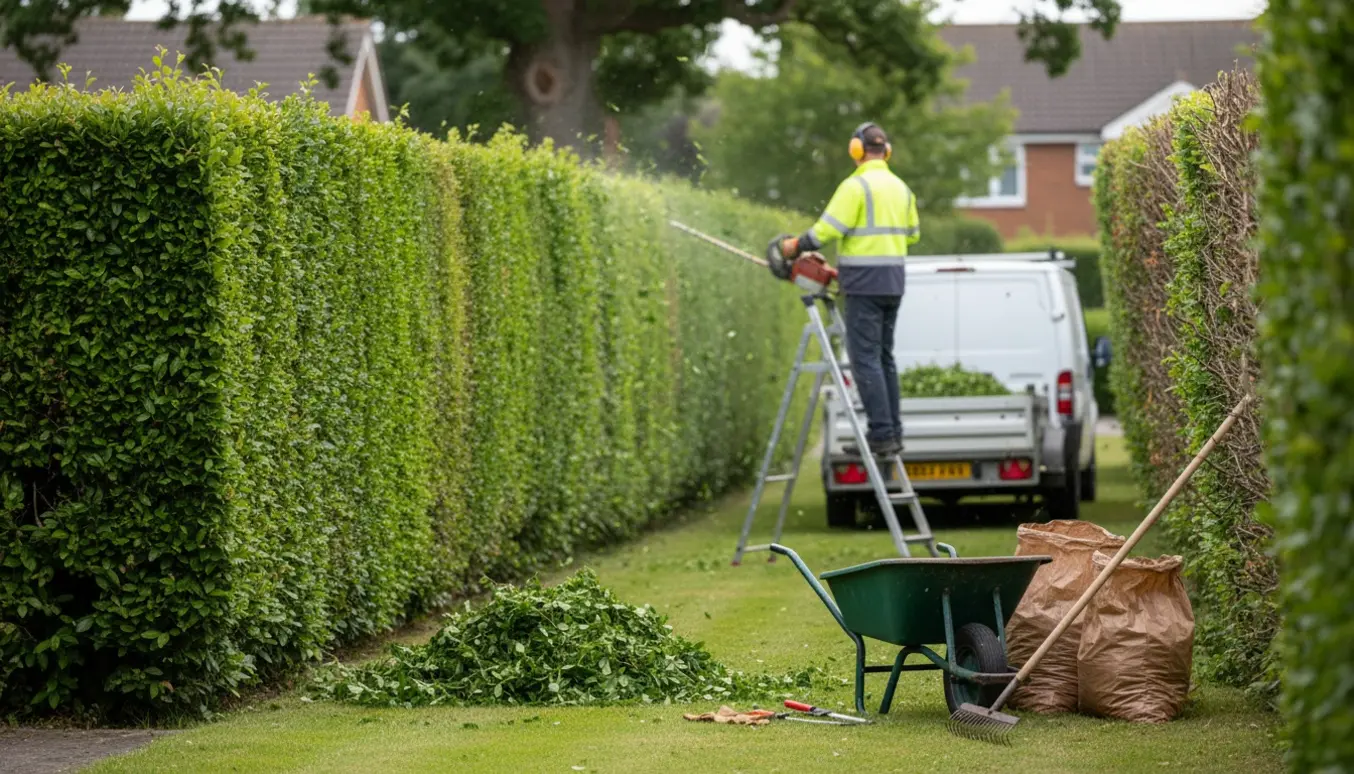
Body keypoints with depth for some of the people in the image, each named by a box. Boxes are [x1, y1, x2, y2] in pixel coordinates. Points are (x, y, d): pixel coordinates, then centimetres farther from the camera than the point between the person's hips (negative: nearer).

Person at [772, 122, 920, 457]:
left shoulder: (856, 186, -12)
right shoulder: (901, 188, 13)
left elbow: (827, 229, -17)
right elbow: (912, 233, 21)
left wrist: (795, 246, -4)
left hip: (865, 283, -8)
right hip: (894, 281, 8)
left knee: (865, 359, -7)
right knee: (884, 356, 14)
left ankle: (881, 434, -13)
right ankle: (893, 433, 13)